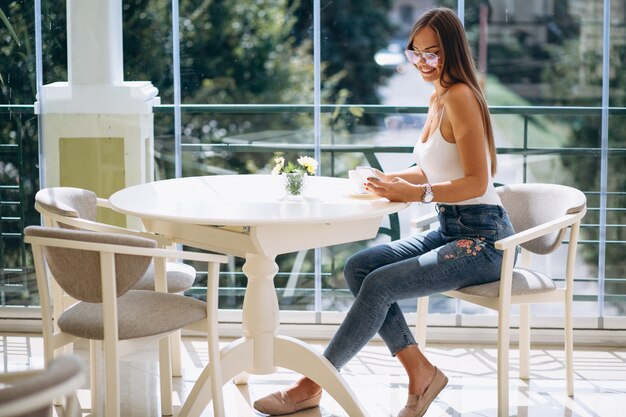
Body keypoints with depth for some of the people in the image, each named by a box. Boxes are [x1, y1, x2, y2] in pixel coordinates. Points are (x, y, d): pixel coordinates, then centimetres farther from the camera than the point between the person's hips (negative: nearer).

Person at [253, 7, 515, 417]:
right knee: (359, 267, -7)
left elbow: (476, 182, -20)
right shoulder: (438, 98, 14)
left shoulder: (460, 97, -15)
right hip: (449, 230, 9)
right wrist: (393, 180, 3)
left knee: (381, 284, -21)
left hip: (482, 239, -9)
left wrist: (416, 193, -26)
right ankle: (420, 372, -4)